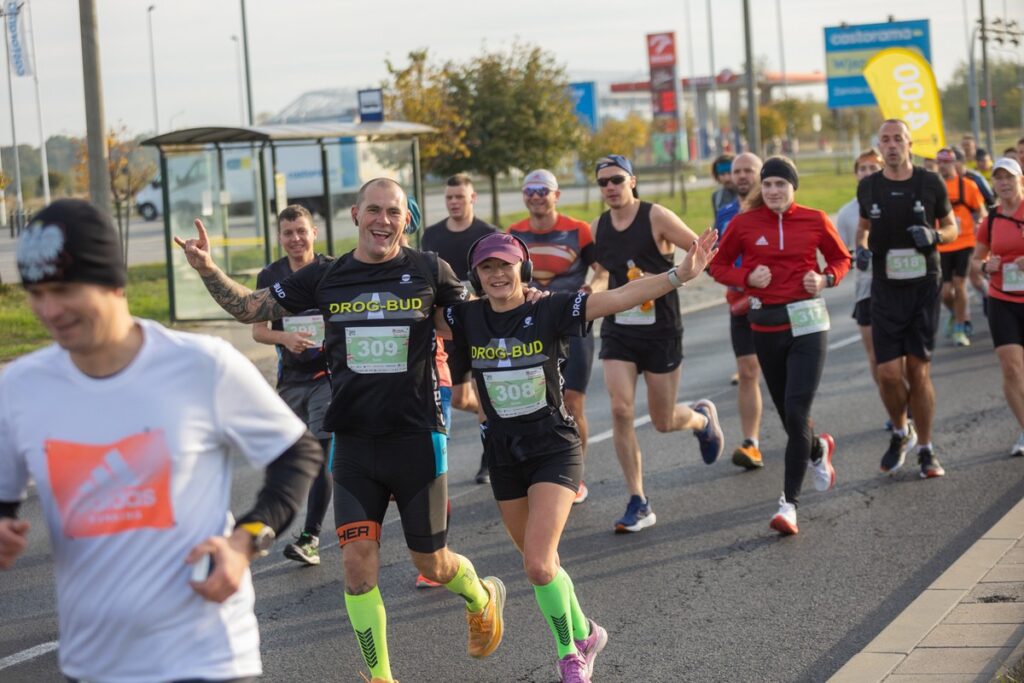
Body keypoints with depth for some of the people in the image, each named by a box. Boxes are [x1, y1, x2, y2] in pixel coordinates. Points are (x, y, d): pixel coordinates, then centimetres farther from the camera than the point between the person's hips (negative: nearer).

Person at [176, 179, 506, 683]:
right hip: (352, 441, 2)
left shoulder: (429, 271, -2)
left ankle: (484, 599, 44)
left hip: (417, 437, -2)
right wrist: (207, 270, -8)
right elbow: (249, 309, 8)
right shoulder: (325, 277, 2)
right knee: (357, 561, -7)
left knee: (431, 563, 10)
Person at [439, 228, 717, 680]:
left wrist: (679, 275, -30)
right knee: (541, 564, 16)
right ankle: (583, 634, 41)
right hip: (503, 453, 5)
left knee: (538, 564, -16)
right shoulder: (468, 319, -2)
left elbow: (620, 298, -19)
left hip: (554, 448, -4)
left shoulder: (549, 310, -12)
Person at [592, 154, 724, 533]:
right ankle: (638, 504, -4)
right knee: (621, 410, -13)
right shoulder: (597, 228, 4)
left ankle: (702, 417, 43)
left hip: (661, 329, -3)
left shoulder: (656, 217, -11)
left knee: (663, 422, 5)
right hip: (618, 329, 3)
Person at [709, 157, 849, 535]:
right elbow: (718, 265, 9)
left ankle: (790, 503, -7)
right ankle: (819, 449, 49)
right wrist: (747, 277, -10)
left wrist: (825, 278, -7)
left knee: (796, 411, -13)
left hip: (808, 323, -2)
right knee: (788, 414, 12)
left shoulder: (814, 220, -1)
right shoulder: (744, 224, -1)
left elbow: (841, 258, 14)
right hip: (766, 325, 2)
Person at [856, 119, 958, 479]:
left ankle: (926, 451, 13)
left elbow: (952, 226, 10)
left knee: (919, 370, 0)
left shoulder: (931, 183, -2)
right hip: (885, 289, 1)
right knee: (889, 372, -7)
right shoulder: (868, 187, 3)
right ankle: (900, 433, 22)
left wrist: (935, 235, -12)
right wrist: (861, 248, -2)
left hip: (924, 287, -1)